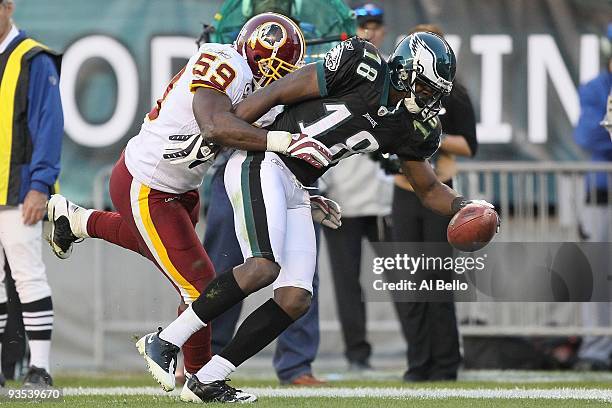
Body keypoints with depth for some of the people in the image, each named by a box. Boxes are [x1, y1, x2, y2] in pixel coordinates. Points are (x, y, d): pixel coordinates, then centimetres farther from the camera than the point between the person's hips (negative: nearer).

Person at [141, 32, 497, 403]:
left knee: (296, 300, -2)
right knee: (264, 267, -27)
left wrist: (465, 207, -1)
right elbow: (275, 94, -9)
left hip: (296, 191, 8)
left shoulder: (410, 129, 8)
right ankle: (167, 341, -17)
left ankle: (207, 381, 2)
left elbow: (429, 189, 20)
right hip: (262, 164, -8)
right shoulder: (361, 66, -13)